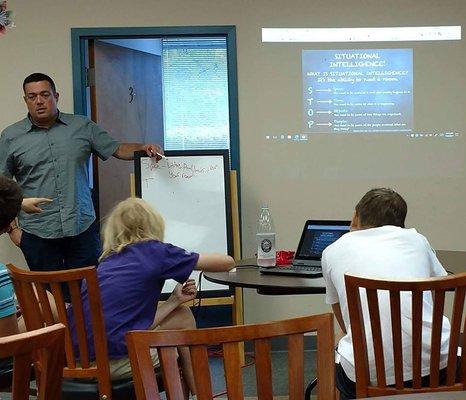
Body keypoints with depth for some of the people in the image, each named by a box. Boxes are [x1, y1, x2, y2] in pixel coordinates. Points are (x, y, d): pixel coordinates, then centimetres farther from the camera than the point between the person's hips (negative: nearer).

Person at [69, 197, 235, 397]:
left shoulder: (107, 260, 17)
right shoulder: (154, 251, -1)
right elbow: (227, 262, 5)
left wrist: (175, 300, 12)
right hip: (113, 361, -6)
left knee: (182, 315, 21)